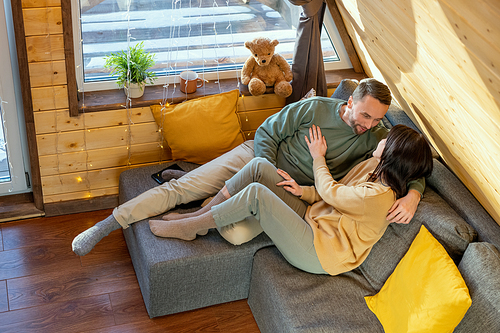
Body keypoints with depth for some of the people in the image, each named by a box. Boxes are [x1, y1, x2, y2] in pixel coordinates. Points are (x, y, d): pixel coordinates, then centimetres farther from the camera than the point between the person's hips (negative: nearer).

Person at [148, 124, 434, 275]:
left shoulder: (378, 197, -25)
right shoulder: (374, 167, 4)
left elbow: (329, 191, -10)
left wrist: (318, 157, 6)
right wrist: (303, 191, -5)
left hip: (318, 252, -9)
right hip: (311, 217, 9)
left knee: (255, 193, -28)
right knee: (259, 165, -9)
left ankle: (191, 227, -9)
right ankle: (204, 213, -2)